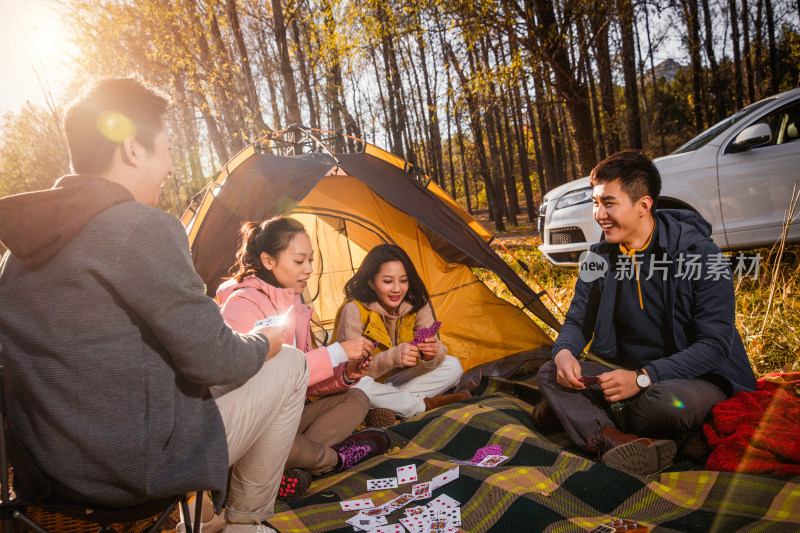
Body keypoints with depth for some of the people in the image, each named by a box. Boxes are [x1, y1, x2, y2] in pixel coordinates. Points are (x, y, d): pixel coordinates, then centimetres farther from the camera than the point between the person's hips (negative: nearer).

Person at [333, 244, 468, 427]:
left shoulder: (417, 304, -10)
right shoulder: (355, 310, -24)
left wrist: (432, 354, -39)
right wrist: (393, 356, -44)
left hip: (396, 380, 4)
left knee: (453, 366, -10)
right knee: (356, 386, -40)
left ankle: (390, 406, -19)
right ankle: (426, 404, -19)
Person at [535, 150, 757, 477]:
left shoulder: (699, 254, -18)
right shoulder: (600, 257, -3)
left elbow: (713, 345, -21)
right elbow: (577, 320, 4)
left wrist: (643, 377, -33)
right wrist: (564, 352, -21)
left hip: (695, 376, -4)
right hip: (625, 369, 5)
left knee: (667, 403, -38)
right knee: (550, 373, -14)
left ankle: (577, 411, -11)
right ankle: (610, 439, -37)